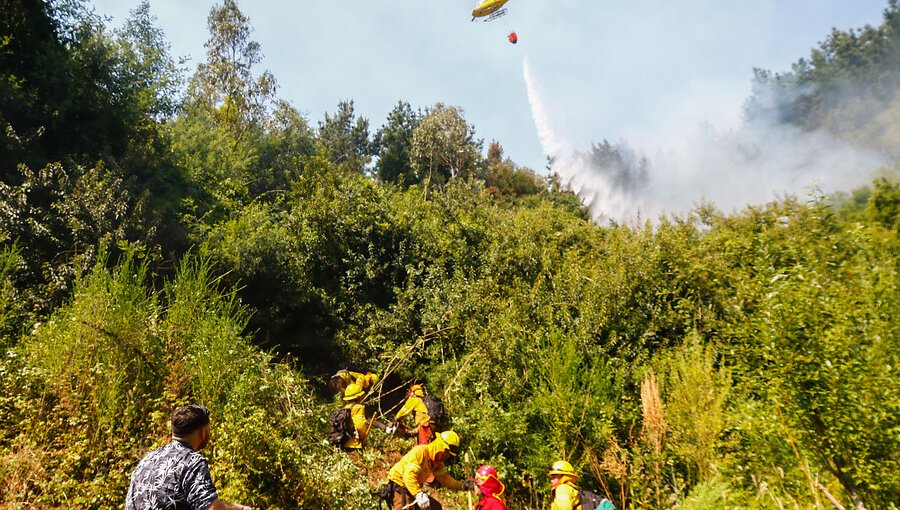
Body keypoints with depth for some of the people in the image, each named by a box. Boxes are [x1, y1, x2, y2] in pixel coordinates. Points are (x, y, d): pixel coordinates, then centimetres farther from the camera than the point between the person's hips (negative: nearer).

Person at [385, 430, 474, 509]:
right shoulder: (420, 451, -25)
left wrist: (460, 485, -13)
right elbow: (409, 475, -36)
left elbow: (444, 477, 2)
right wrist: (419, 494, -46)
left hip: (415, 489, 10)